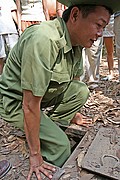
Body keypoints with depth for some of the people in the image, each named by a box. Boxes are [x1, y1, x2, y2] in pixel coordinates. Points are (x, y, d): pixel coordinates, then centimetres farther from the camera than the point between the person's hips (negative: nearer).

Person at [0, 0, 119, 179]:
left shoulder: (77, 43, -6)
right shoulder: (43, 40, -34)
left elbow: (73, 81, 11)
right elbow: (30, 104, -32)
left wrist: (73, 114, 18)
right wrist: (35, 154, -22)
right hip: (16, 101, -8)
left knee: (82, 90, -6)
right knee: (60, 144, -16)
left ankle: (44, 124, 2)